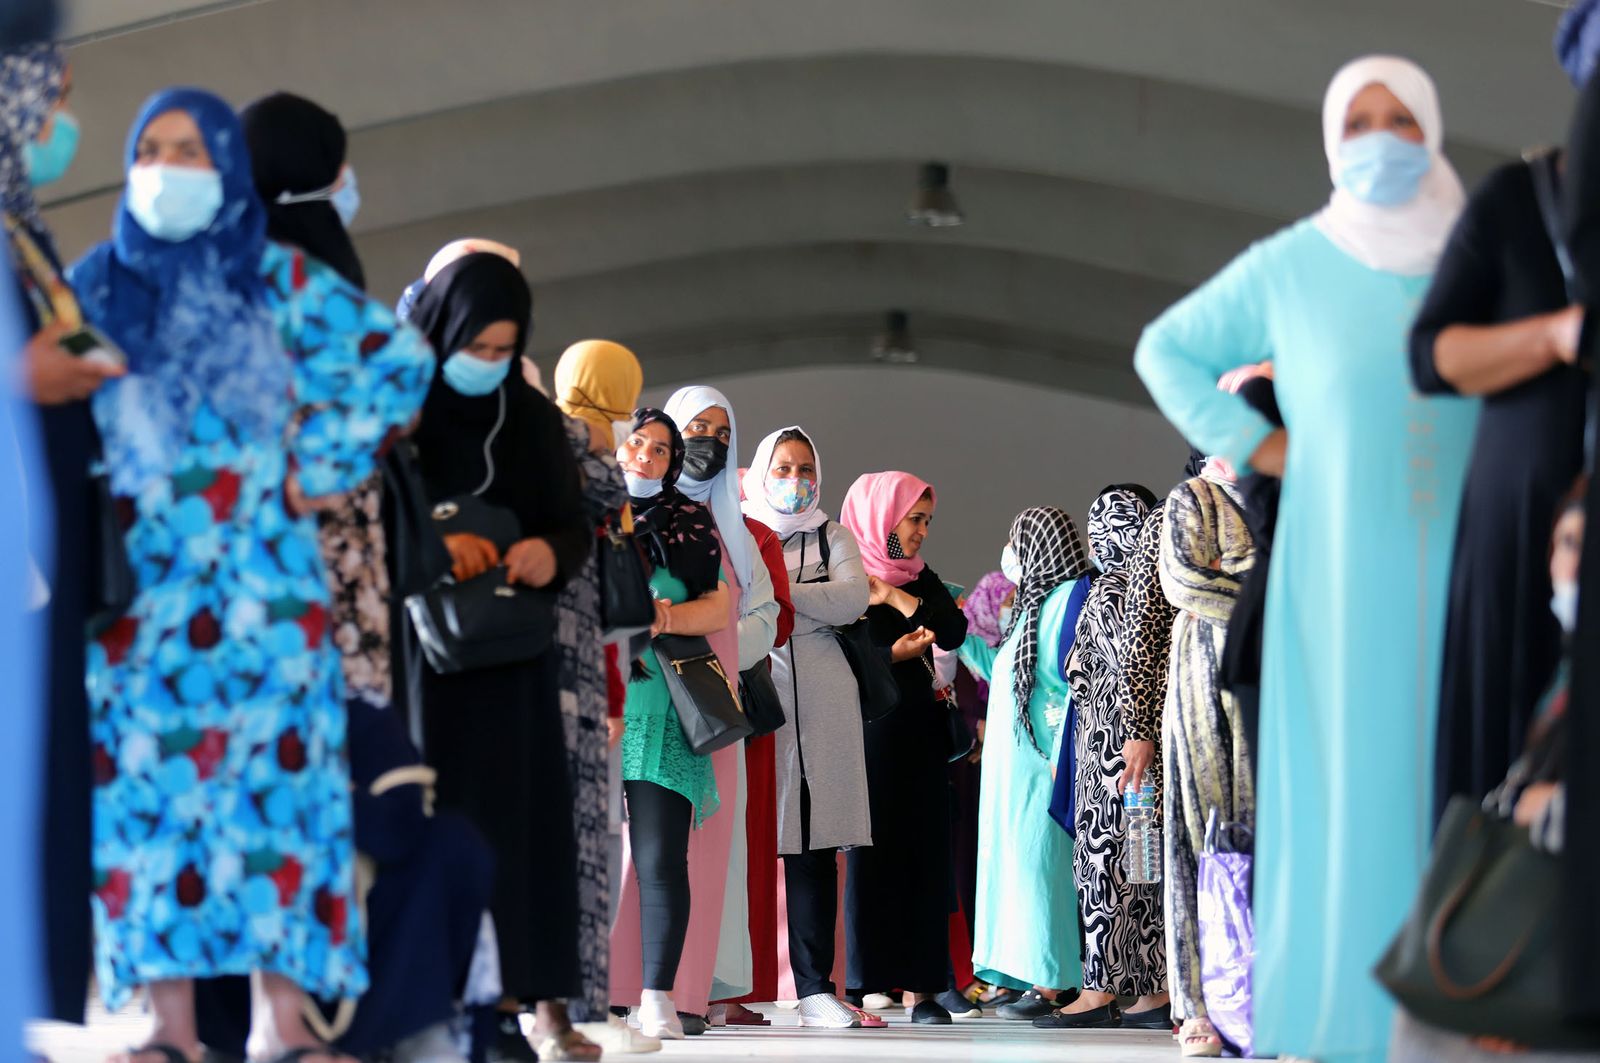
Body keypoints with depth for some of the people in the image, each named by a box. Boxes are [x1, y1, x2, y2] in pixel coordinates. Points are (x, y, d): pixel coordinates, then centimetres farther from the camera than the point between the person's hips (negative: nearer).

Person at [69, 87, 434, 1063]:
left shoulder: (281, 282, 6)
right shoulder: (96, 285, 11)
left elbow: (398, 361, 8)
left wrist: (324, 467, 4)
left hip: (260, 578, -1)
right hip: (139, 575, 1)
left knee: (274, 772, -5)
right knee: (149, 779, -4)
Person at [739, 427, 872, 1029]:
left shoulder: (834, 538, 18)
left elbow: (852, 599, -1)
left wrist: (779, 592, -7)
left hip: (820, 701, 1)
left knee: (815, 843, -3)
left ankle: (816, 988, -4)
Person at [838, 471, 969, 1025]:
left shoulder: (920, 578, 15)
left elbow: (954, 631, -2)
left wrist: (896, 598, -9)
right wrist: (893, 654, -19)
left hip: (917, 734, 6)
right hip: (864, 733, -6)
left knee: (922, 852, 1)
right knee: (866, 852, -7)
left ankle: (920, 988, 2)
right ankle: (857, 987, -4)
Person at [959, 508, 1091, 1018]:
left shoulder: (1069, 599, -12)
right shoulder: (1033, 602, 18)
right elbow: (1005, 672, 23)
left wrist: (1061, 757, -21)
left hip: (1041, 761, -10)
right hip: (1014, 763, 10)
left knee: (1038, 861, -9)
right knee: (1019, 861, 8)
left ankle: (1052, 986, -7)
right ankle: (1037, 980, 11)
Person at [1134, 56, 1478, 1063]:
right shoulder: (1291, 265, 5)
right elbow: (1167, 350, 16)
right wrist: (1251, 446, 6)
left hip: (1464, 566, 1)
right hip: (1344, 567, -1)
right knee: (1351, 766, -5)